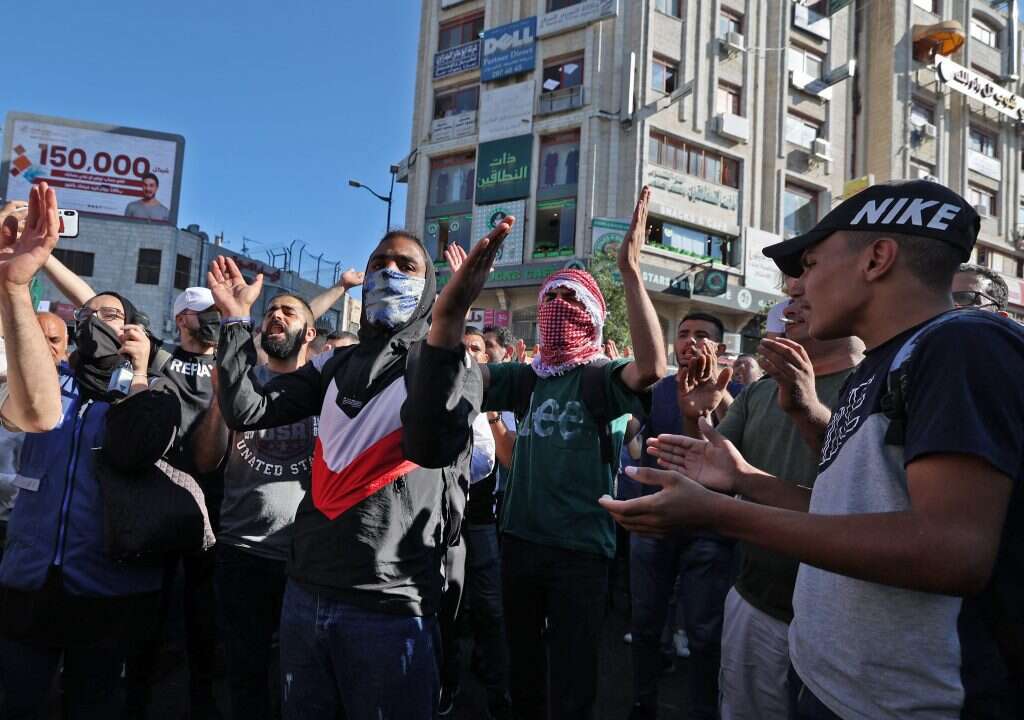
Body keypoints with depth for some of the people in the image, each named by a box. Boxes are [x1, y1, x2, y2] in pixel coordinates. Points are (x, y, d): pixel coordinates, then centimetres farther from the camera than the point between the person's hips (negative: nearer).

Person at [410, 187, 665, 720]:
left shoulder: (604, 379, -7)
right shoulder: (527, 378, 5)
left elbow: (652, 365, -29)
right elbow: (444, 348, -2)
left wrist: (630, 270, -36)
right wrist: (461, 284, -21)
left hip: (581, 548, -4)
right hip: (520, 539, 5)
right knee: (523, 674, 22)